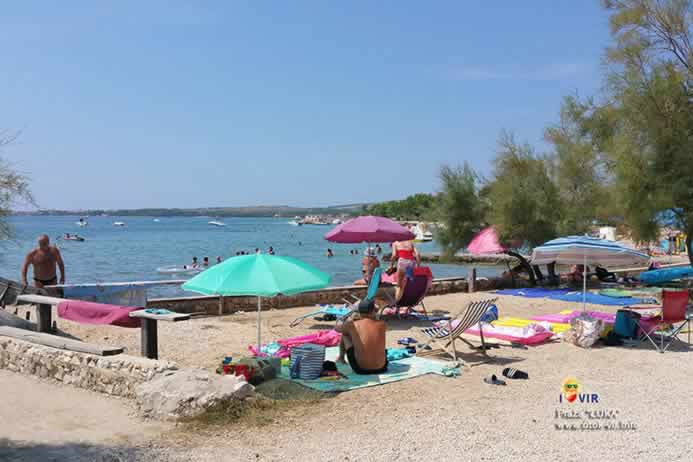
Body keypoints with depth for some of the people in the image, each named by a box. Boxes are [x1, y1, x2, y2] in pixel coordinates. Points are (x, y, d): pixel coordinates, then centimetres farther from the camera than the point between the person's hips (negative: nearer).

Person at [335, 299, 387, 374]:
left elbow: (336, 327, 15)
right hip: (381, 368, 2)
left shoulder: (352, 325, -9)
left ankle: (341, 358, 40)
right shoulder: (382, 324, -4)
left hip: (360, 369, -2)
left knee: (345, 333, 17)